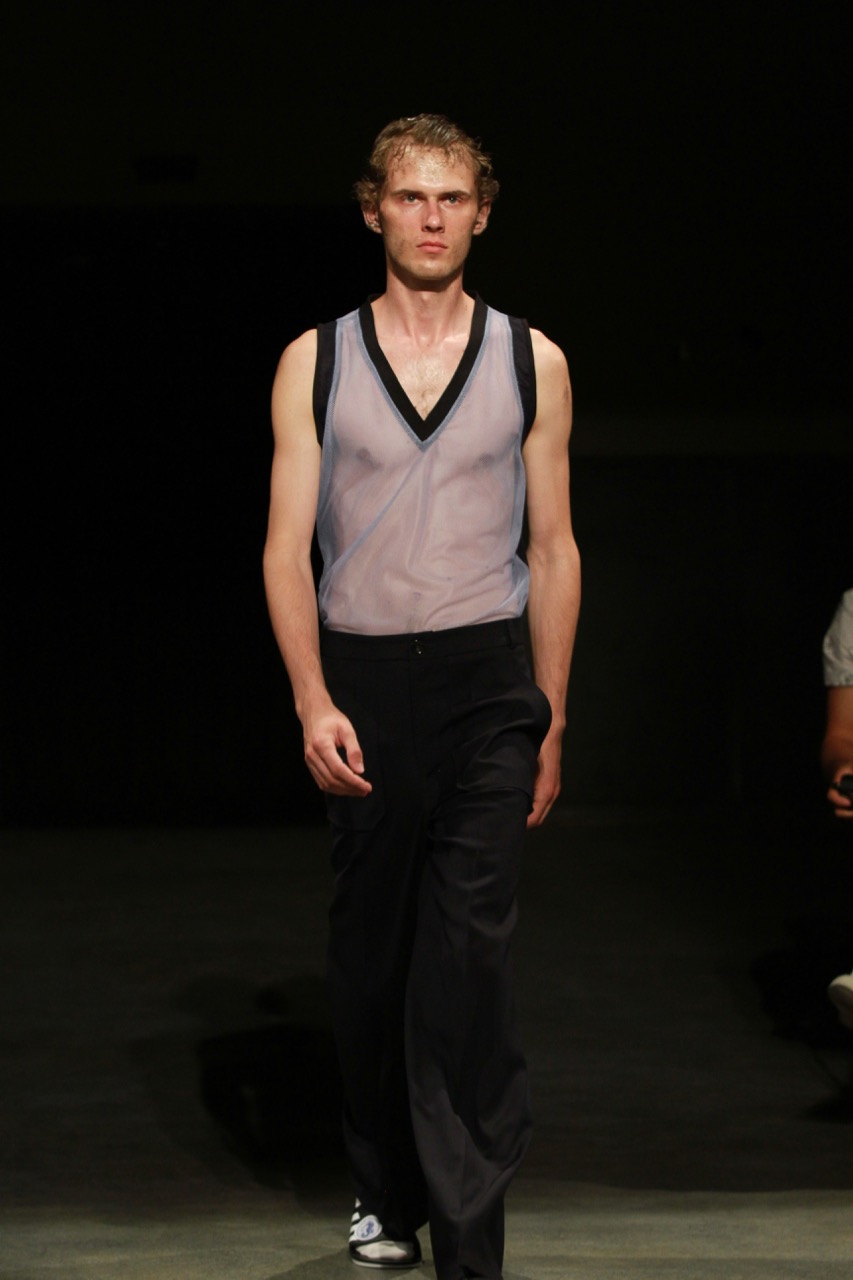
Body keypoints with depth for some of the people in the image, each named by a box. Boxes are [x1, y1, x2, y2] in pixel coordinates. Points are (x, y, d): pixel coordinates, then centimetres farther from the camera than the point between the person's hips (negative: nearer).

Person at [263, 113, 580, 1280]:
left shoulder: (532, 362, 7)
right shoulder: (315, 362, 6)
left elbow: (553, 548, 10)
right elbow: (288, 546, 2)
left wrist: (550, 720, 7)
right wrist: (313, 703, -9)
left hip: (488, 682, -1)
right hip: (360, 682, 1)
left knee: (469, 959, -11)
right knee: (369, 958, 9)